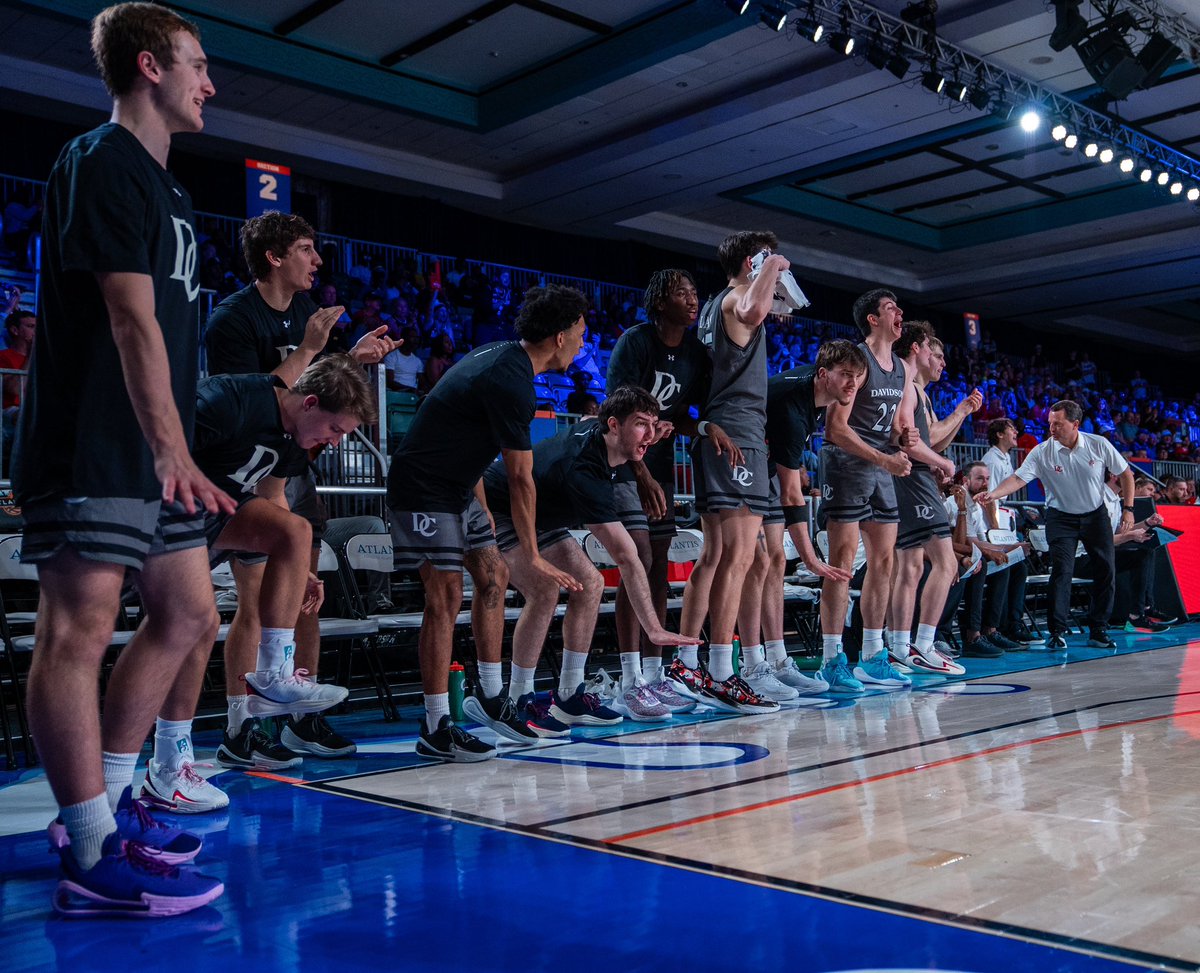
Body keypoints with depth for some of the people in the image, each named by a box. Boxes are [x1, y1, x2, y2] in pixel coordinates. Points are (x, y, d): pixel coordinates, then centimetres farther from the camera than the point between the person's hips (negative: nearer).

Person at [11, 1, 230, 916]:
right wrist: (171, 449, -25)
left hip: (151, 451, 10)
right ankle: (95, 858, -2)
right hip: (91, 447, -10)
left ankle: (104, 802, 22)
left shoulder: (166, 185, 22)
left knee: (186, 613, 11)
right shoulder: (101, 163, -7)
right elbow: (132, 321, -18)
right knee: (80, 628, -7)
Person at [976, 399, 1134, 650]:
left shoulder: (1099, 445, -11)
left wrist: (1128, 508, -1)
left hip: (1096, 515, 2)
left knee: (1106, 571, 0)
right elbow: (1018, 479, -22)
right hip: (1060, 517, -2)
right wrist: (993, 494, -39)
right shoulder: (1042, 452, -15)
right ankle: (1057, 632, -13)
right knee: (1061, 571, -15)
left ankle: (1098, 630, 12)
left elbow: (1126, 474, 1)